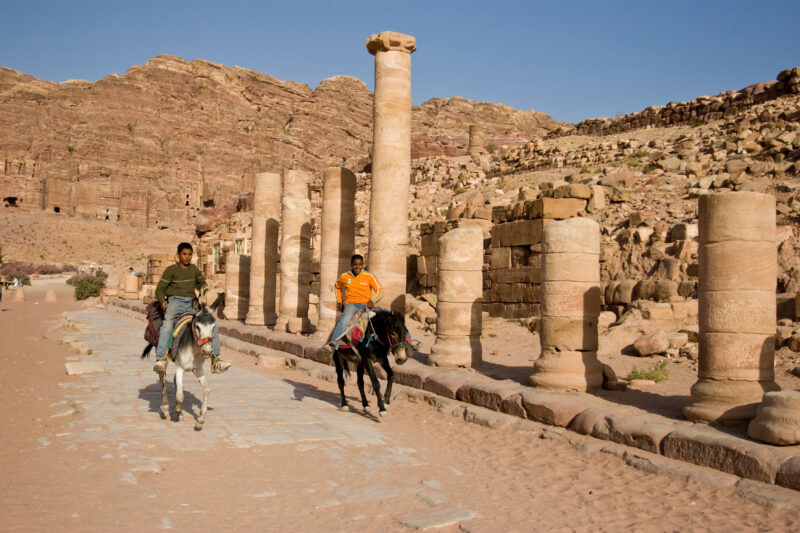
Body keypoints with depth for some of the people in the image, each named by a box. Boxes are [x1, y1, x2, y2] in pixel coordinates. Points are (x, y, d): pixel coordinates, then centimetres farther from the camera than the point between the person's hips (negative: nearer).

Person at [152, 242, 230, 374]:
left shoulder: (194, 269, 17)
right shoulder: (171, 270, 4)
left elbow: (200, 282, 36)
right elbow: (160, 289, 4)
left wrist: (204, 287, 12)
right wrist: (163, 301, -16)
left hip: (191, 302, 5)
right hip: (175, 301, -5)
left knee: (212, 324, -11)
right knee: (167, 324, -35)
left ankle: (215, 360, -7)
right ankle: (161, 360, -40)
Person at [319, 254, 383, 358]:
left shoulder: (369, 277, 6)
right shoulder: (344, 277, 11)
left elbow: (380, 291, 4)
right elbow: (338, 287, 31)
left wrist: (372, 301, -14)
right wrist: (339, 301, 18)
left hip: (366, 304, 1)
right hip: (351, 304, -1)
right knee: (345, 319, -33)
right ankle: (333, 344, -50)